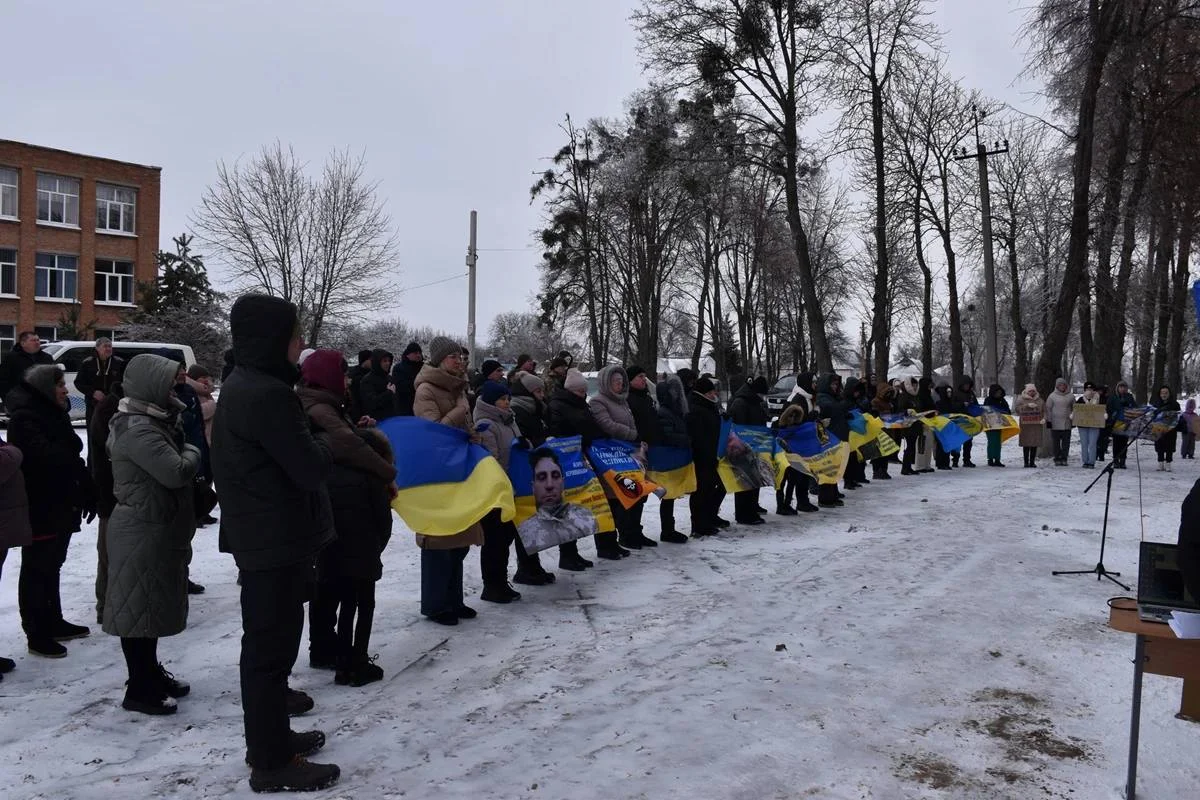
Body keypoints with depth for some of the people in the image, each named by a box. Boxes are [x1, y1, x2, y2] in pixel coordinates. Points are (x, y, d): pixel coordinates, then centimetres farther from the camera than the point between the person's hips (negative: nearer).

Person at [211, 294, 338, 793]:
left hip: (258, 536, 11)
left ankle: (269, 737, 33)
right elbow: (310, 468, -21)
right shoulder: (268, 395, -22)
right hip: (276, 541, -10)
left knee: (267, 641, 19)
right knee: (271, 646, -1)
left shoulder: (240, 386, 11)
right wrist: (325, 443, -2)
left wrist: (311, 444, 3)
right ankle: (273, 763, 10)